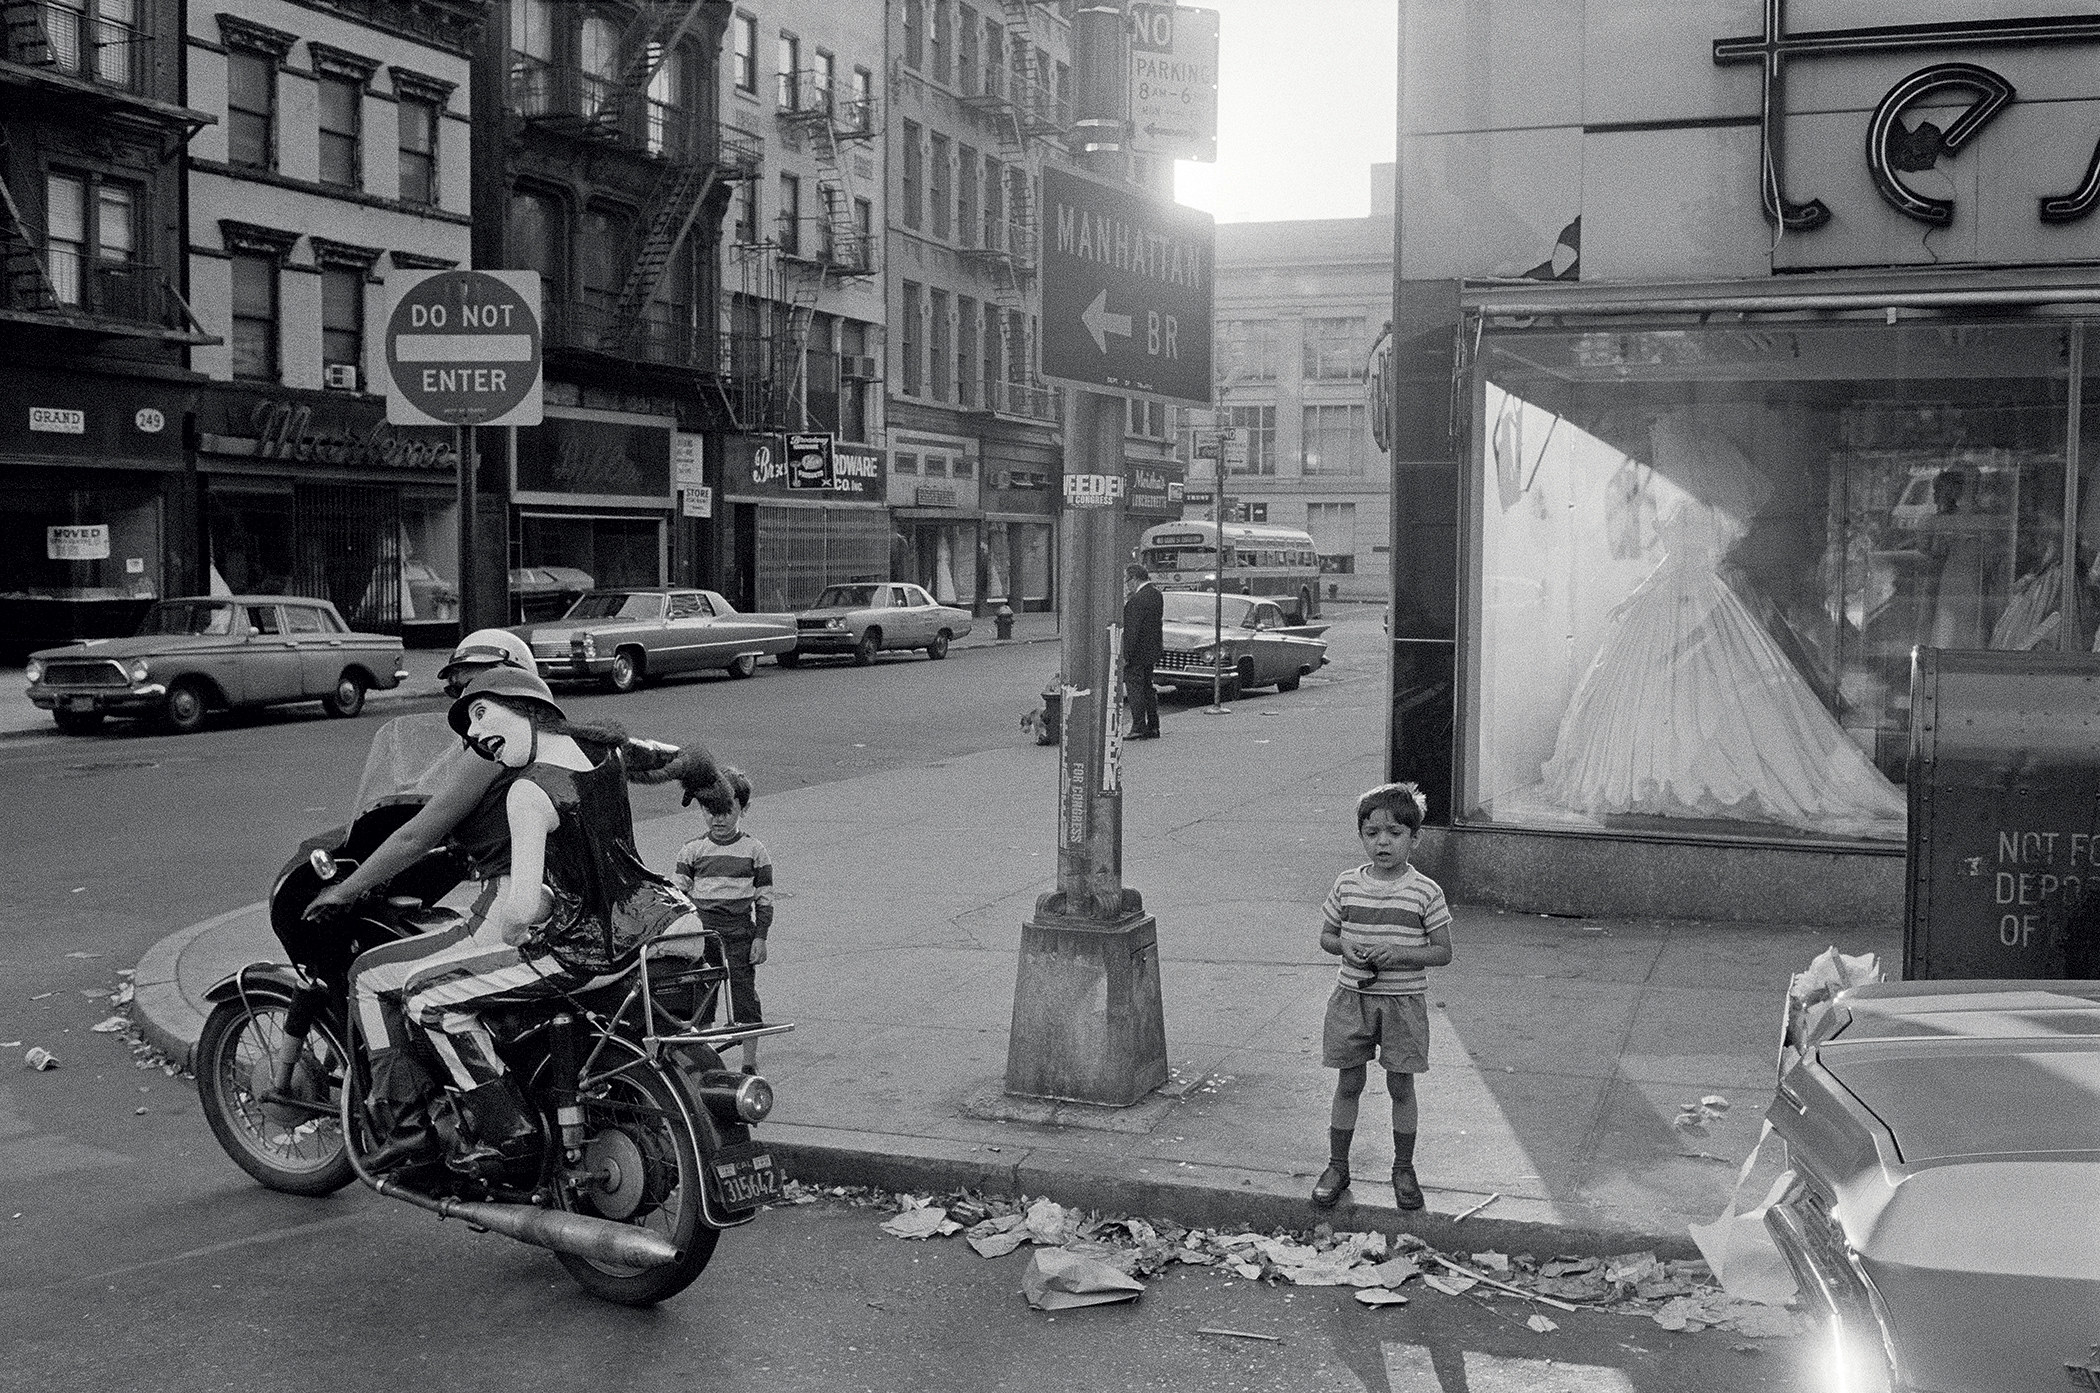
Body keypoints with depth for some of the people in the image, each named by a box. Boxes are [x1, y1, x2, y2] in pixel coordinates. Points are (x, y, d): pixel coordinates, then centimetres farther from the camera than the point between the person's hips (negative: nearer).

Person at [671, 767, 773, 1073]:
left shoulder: (754, 850, 2)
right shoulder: (692, 850, 4)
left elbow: (764, 898, 4)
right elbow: (677, 893, 6)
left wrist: (760, 937, -1)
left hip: (741, 933, -1)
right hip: (702, 931, 1)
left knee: (744, 993, 1)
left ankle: (750, 1062, 10)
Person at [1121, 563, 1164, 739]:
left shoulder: (1136, 600, -20)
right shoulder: (1157, 595, 7)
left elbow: (1131, 630, -21)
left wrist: (1125, 655, -17)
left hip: (1137, 652, -9)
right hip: (1151, 651, 9)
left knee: (1134, 687, -4)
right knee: (1148, 689, 15)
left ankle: (1139, 728, -5)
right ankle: (1153, 727, 19)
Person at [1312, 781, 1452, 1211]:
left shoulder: (1425, 893, -9)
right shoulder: (1347, 885, -1)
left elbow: (1443, 952, -5)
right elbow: (1326, 935, 10)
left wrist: (1398, 953, -19)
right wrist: (1345, 947, -12)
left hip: (1403, 1001, -2)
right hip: (1352, 997, 2)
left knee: (1401, 1087, 8)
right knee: (1348, 1085, 9)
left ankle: (1403, 1169, 24)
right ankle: (1337, 1165, 23)